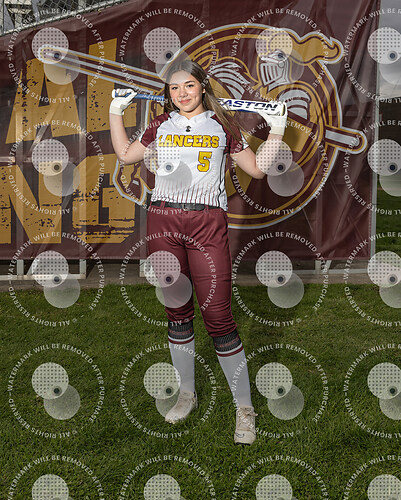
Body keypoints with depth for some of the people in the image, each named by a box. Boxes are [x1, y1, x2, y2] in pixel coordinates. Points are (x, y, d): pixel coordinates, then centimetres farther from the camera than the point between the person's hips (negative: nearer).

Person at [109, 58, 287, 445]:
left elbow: (257, 169, 12)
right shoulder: (161, 125, 18)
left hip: (206, 223, -3)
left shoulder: (222, 125, 11)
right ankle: (187, 394, 27)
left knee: (217, 315, -9)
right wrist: (115, 113, 25)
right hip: (163, 220, 3)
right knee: (176, 311, 9)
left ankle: (244, 408, 5)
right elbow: (125, 154, 27)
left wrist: (276, 130, 4)